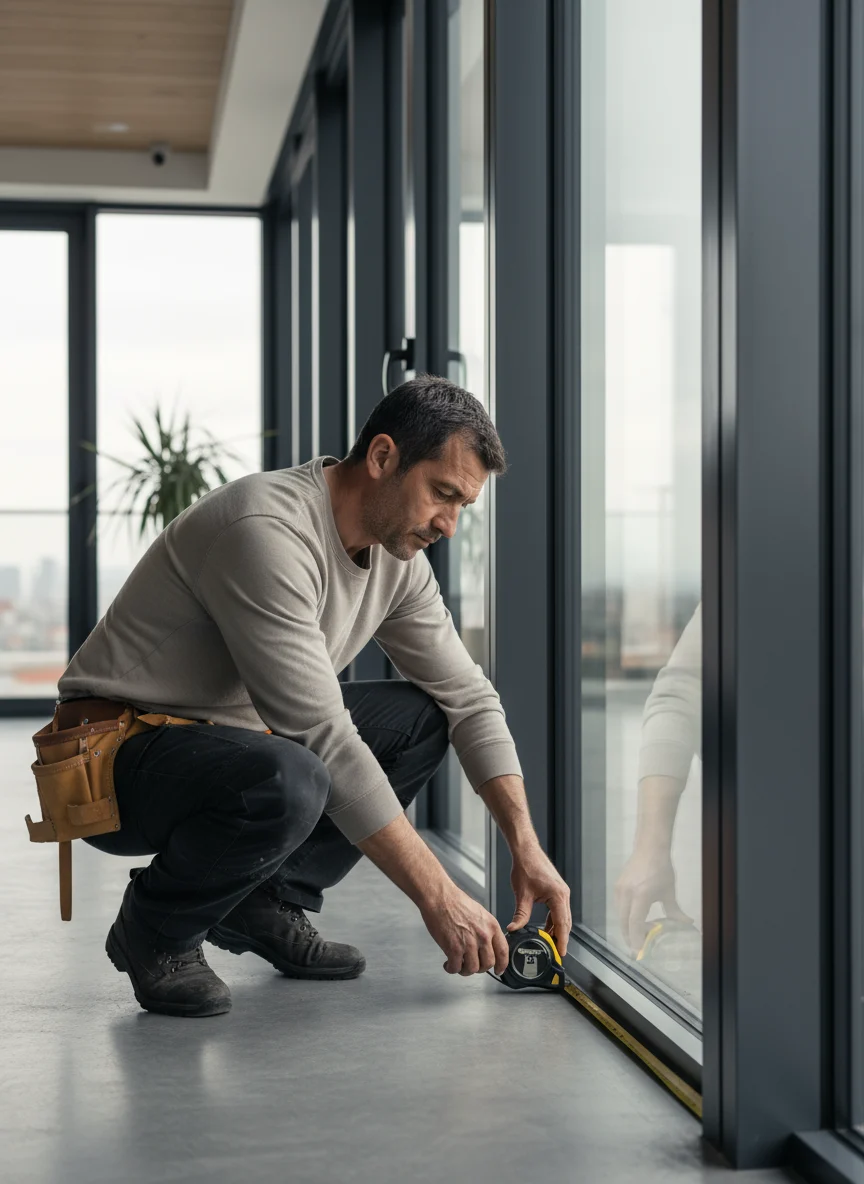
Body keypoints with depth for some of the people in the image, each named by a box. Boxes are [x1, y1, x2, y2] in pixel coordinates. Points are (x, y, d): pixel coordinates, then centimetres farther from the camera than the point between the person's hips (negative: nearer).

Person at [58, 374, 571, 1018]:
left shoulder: (396, 555, 1)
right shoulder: (268, 530, -28)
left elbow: (470, 697, 7)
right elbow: (324, 739, -31)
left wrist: (528, 850, -4)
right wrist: (439, 897, -28)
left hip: (233, 735, 9)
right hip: (117, 761, -9)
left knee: (420, 716, 1)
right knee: (287, 782, -38)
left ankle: (268, 904, 5)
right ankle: (154, 932, -8)